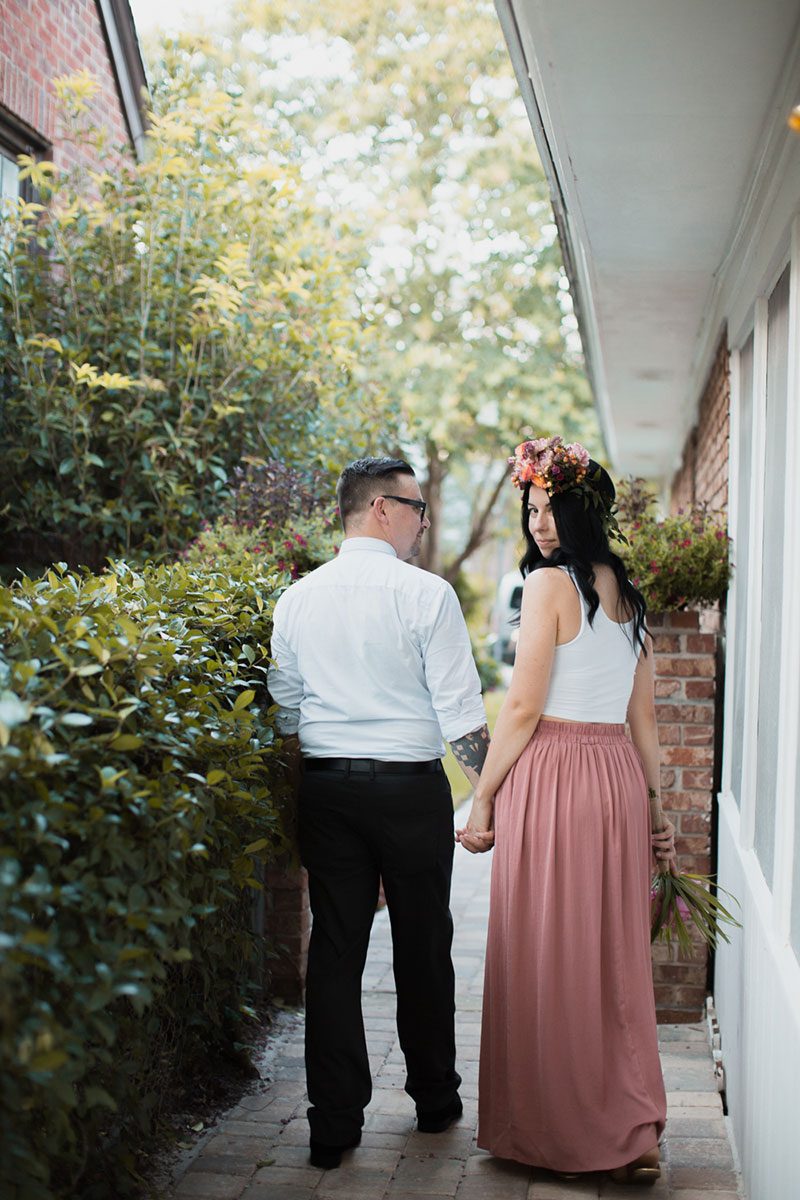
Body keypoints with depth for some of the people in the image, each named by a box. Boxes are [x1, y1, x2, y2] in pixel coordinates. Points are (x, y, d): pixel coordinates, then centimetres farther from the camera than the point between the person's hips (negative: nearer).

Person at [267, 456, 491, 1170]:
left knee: (335, 950, 7)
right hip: (411, 788, -3)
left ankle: (334, 1125, 11)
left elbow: (286, 712, 9)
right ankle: (436, 1100, 28)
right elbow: (461, 714, -11)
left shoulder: (297, 599, 4)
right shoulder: (426, 594, -10)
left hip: (325, 789, 3)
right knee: (422, 948, 12)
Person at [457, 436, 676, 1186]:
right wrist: (655, 809, 20)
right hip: (621, 780, 7)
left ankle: (550, 1130, 15)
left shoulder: (550, 583, -9)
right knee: (615, 958, 12)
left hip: (553, 777, -7)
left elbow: (523, 709, -12)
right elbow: (643, 717, 15)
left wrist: (482, 800, -5)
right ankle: (634, 1135, 17)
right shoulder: (626, 593, 13)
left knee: (543, 958, 4)